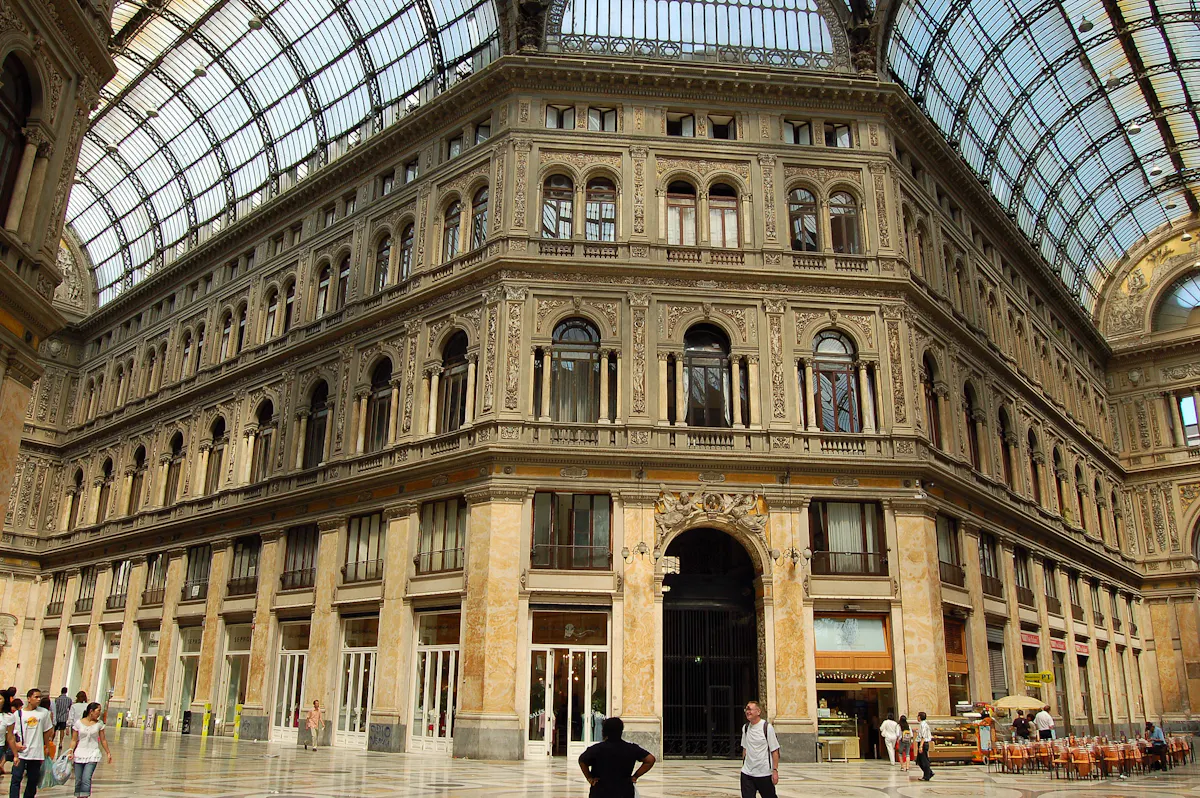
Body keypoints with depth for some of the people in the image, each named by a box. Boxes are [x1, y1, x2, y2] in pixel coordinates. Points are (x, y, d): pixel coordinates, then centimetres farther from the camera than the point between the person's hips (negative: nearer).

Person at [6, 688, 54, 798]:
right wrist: (16, 744, -14)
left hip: (37, 753, 2)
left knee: (33, 780, 9)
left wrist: (46, 747, 13)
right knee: (16, 779, -8)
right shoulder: (19, 714, -1)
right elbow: (11, 733, 1)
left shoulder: (44, 712, 4)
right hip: (21, 753, -2)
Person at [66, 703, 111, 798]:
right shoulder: (78, 723, -1)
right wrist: (71, 751, -12)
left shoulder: (99, 723, 3)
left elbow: (103, 740, 10)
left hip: (93, 754, -1)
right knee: (78, 779, 6)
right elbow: (74, 740, 3)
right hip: (79, 754, 1)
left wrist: (108, 753, 12)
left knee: (86, 778, -14)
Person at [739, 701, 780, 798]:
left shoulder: (767, 727, -9)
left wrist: (775, 770, -12)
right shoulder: (745, 728, 7)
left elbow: (775, 751, -9)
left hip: (764, 773, -4)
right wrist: (743, 765, 14)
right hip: (747, 773, 4)